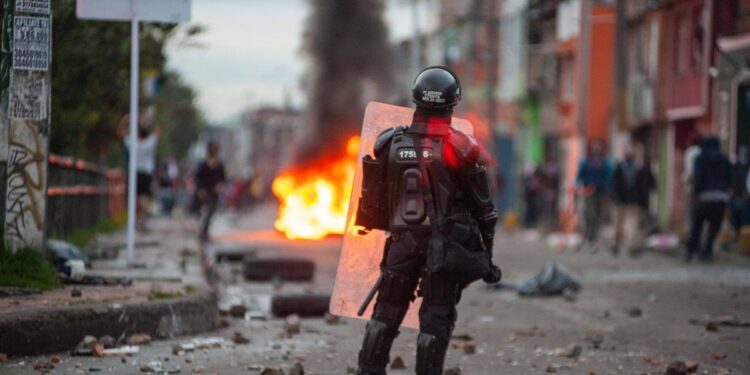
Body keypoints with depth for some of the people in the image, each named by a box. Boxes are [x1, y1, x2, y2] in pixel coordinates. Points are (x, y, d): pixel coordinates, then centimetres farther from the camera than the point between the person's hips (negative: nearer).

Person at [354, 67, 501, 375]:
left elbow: (376, 198, 8)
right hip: (444, 244, -3)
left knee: (387, 312, 15)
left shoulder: (391, 144, 0)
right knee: (436, 320, 3)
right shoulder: (459, 147, -9)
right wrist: (486, 254, 3)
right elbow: (483, 207, -5)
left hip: (402, 242, 3)